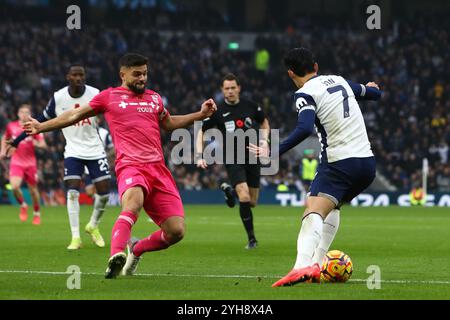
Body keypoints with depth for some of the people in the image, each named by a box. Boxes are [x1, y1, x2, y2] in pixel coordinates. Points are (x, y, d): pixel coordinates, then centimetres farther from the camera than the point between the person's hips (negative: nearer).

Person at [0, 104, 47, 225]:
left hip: (30, 163, -1)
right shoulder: (11, 126, 3)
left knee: (33, 190, 6)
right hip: (16, 162, 1)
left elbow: (43, 144, -6)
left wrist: (36, 143, -26)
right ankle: (23, 206, 9)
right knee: (14, 186, -20)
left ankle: (37, 214, 27)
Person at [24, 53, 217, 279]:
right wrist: (41, 127, 22)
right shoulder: (109, 97, 13)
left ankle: (136, 250, 21)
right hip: (130, 165, -5)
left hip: (158, 168, 5)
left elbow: (168, 123, 41)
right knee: (133, 204, -39)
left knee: (176, 231, -5)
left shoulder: (154, 98, 24)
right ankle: (116, 257, -55)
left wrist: (200, 115, 31)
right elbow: (75, 115, 22)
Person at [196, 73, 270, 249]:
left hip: (252, 158, 3)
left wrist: (264, 140, 0)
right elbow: (201, 132, 5)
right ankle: (251, 238, -9)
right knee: (244, 197, -21)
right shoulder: (218, 111, -5)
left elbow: (264, 123, 18)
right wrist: (200, 156, -6)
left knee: (252, 202, 7)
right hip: (232, 160, -3)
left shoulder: (250, 106, 1)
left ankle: (229, 190, 39)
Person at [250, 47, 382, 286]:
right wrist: (370, 88, 57)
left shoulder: (305, 94, -6)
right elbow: (375, 93, 33)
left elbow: (305, 129, -24)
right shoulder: (339, 80, 16)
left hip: (339, 163, -7)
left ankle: (303, 265, -45)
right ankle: (316, 263, 19)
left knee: (314, 211, -21)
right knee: (332, 205, 28)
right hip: (367, 162, 7)